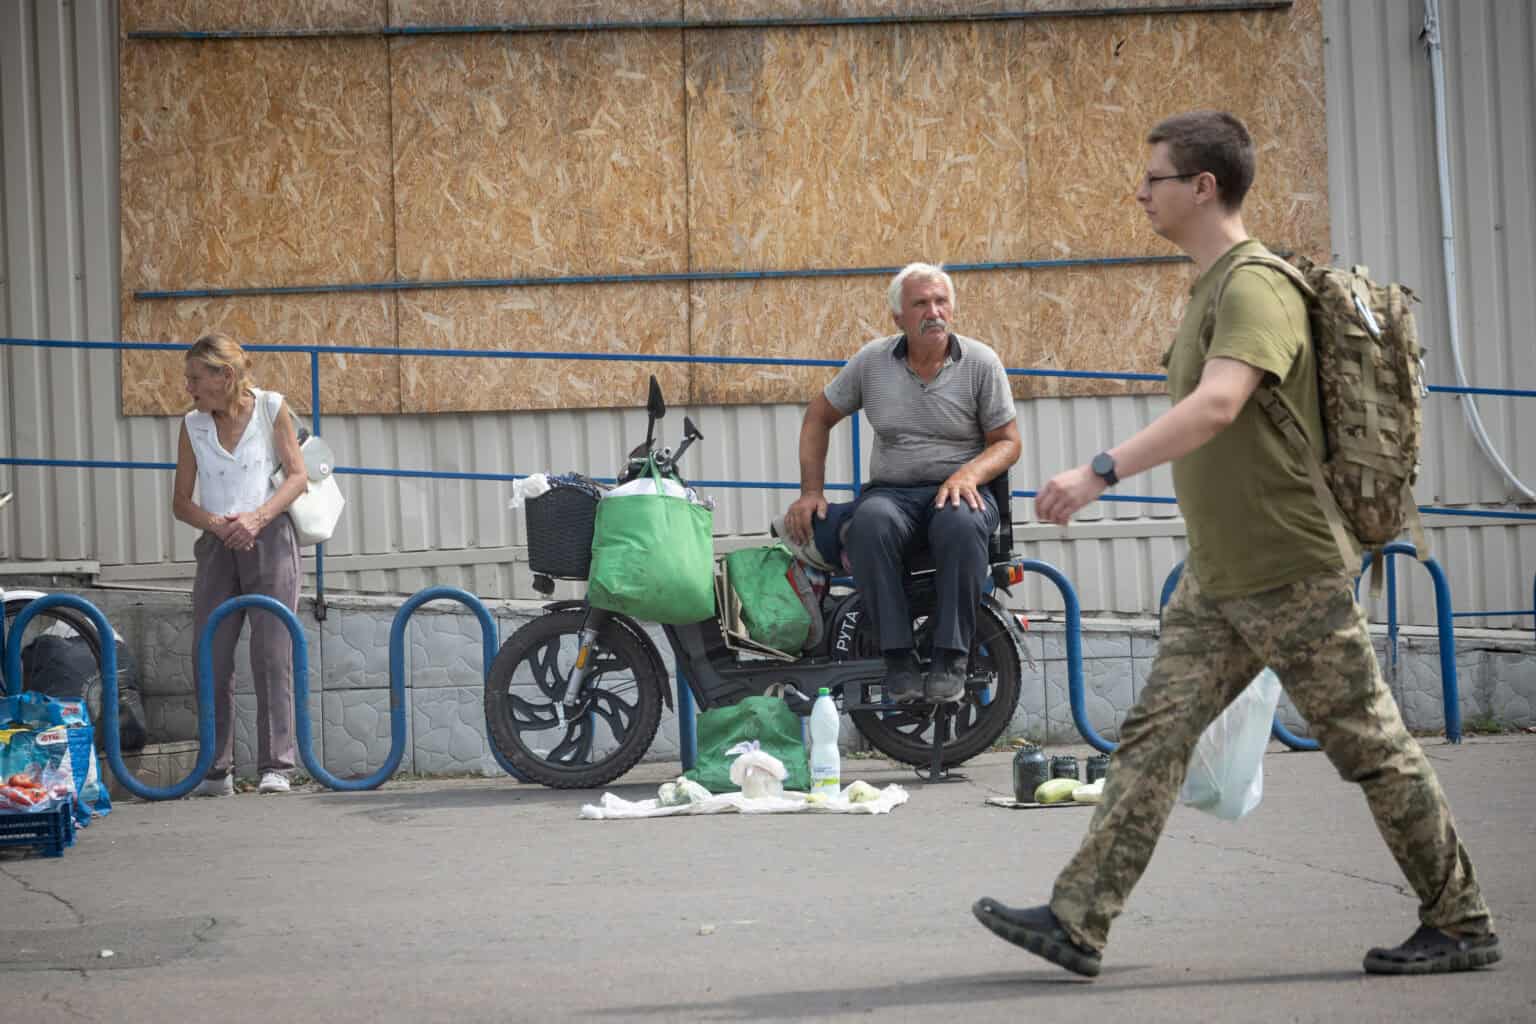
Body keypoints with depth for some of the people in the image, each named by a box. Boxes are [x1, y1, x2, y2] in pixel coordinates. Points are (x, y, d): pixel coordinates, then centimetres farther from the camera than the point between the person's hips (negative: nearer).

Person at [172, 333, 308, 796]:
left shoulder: (271, 408, 3)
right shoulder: (193, 425, 9)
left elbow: (298, 475, -1)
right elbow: (181, 501, 9)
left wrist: (257, 517, -15)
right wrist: (216, 524, -12)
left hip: (268, 540, -3)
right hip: (217, 546, 3)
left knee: (272, 654, -9)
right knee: (212, 658, -2)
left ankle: (276, 766, -8)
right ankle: (216, 770, 5)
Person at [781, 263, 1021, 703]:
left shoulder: (981, 362, 2)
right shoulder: (872, 361, 7)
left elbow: (1008, 441, 3)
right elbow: (818, 418, 16)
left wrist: (969, 473, -19)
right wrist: (811, 492, 6)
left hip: (959, 490, -1)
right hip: (891, 491, 1)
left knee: (961, 524, -39)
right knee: (870, 523, -36)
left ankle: (950, 658, -31)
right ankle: (898, 658, -33)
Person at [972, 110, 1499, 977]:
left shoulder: (1258, 289, -17)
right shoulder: (1211, 289, 14)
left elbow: (1216, 407, -34)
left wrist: (1103, 471, -41)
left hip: (1291, 573, -9)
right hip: (1218, 581, 9)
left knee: (1372, 749, 0)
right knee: (1155, 739, 2)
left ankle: (1462, 924, 12)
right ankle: (1078, 922, 0)